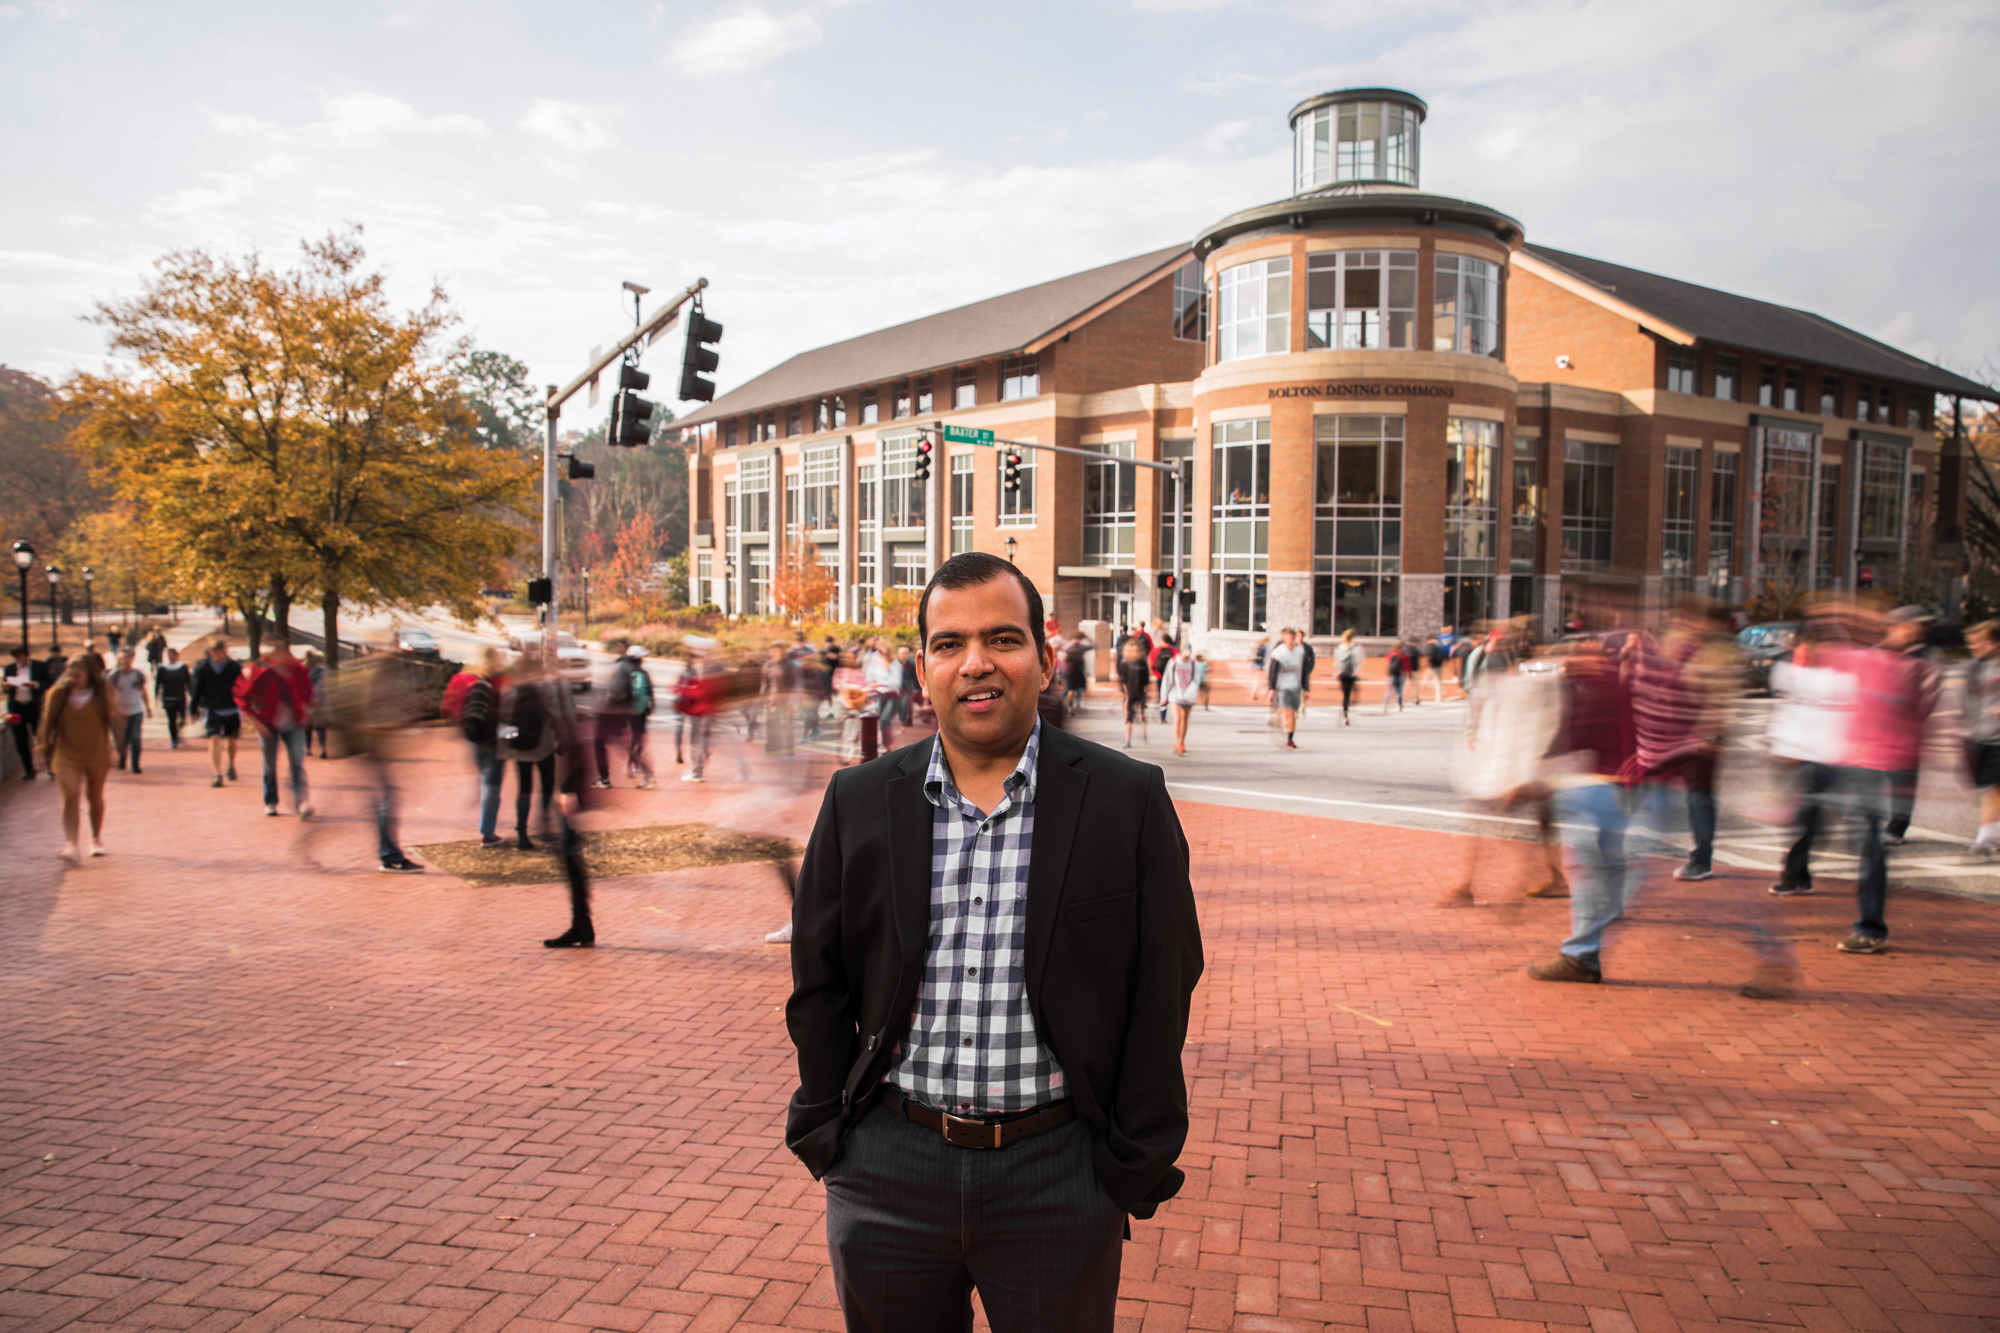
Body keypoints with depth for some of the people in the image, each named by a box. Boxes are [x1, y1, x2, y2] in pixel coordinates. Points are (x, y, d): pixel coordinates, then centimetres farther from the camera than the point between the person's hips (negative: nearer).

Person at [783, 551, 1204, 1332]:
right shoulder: (858, 803, 1)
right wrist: (830, 1136, 5)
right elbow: (819, 985, 8)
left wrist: (1134, 1165, -3)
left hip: (1059, 1178, -1)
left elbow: (1161, 990, -3)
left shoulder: (1129, 801, -5)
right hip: (889, 1172, 2)